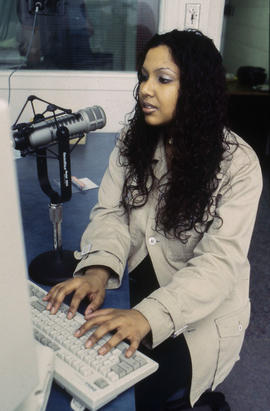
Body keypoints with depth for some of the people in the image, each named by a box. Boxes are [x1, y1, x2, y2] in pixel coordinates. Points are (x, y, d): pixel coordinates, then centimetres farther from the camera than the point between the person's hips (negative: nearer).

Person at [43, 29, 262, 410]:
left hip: (204, 309, -4)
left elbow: (220, 262, -24)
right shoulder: (133, 139, -2)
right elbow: (111, 212, -5)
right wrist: (98, 269, -27)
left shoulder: (238, 165, -18)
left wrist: (148, 316, -38)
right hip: (139, 285, 4)